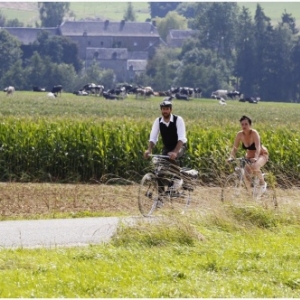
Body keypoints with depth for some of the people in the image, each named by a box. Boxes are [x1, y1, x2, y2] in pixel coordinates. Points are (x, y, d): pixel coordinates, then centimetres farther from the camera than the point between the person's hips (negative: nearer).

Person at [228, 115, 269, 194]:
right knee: (246, 174, -18)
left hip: (261, 155, -4)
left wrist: (255, 158, -56)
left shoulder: (254, 133, -28)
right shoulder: (240, 134, -15)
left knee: (254, 167, -36)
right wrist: (231, 157, -32)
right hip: (249, 156, 4)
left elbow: (258, 147, -39)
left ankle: (262, 183, -9)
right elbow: (235, 148, -13)